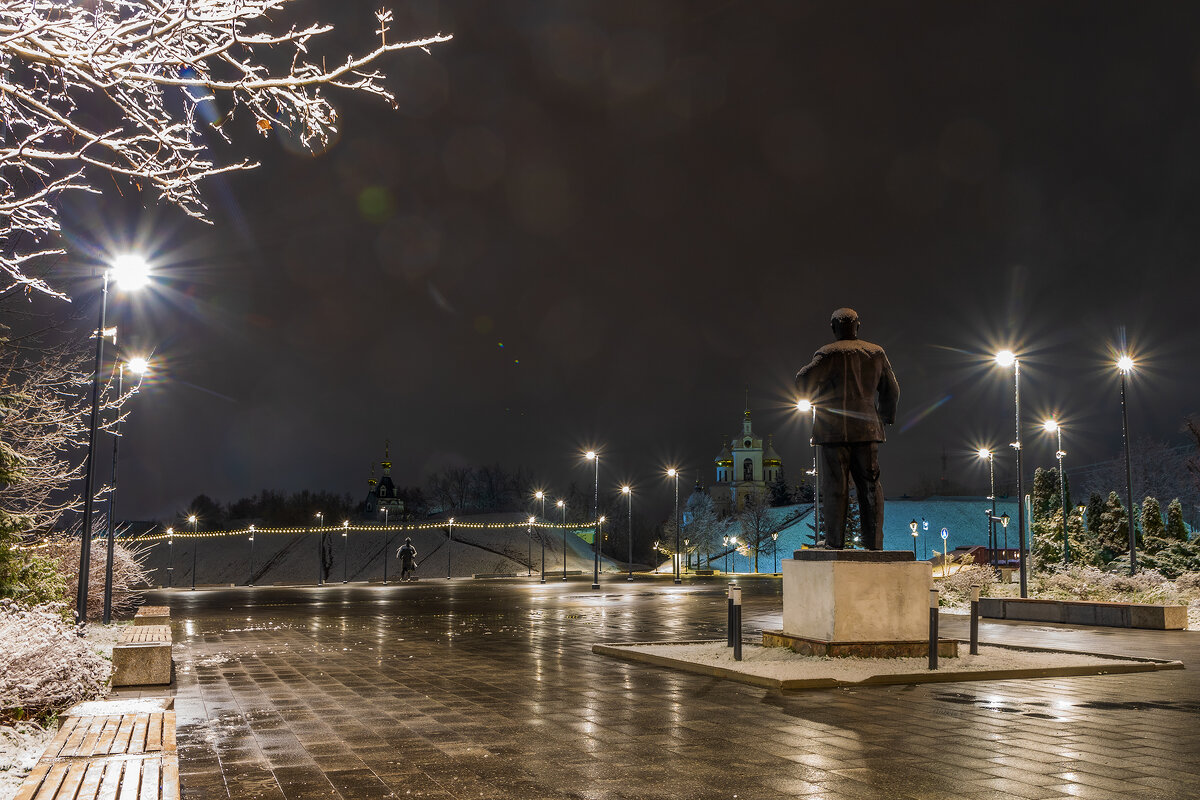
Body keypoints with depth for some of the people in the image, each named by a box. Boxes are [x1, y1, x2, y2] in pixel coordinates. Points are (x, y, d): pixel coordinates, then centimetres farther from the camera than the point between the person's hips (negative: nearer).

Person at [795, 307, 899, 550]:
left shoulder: (829, 353, -4)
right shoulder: (876, 352, 11)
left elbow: (803, 379, -12)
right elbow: (892, 390, 16)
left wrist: (812, 398, 8)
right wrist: (887, 417, 31)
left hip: (834, 429, -4)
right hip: (867, 429, 4)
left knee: (835, 487, -2)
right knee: (870, 487, 7)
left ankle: (835, 543, -2)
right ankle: (874, 543, 5)